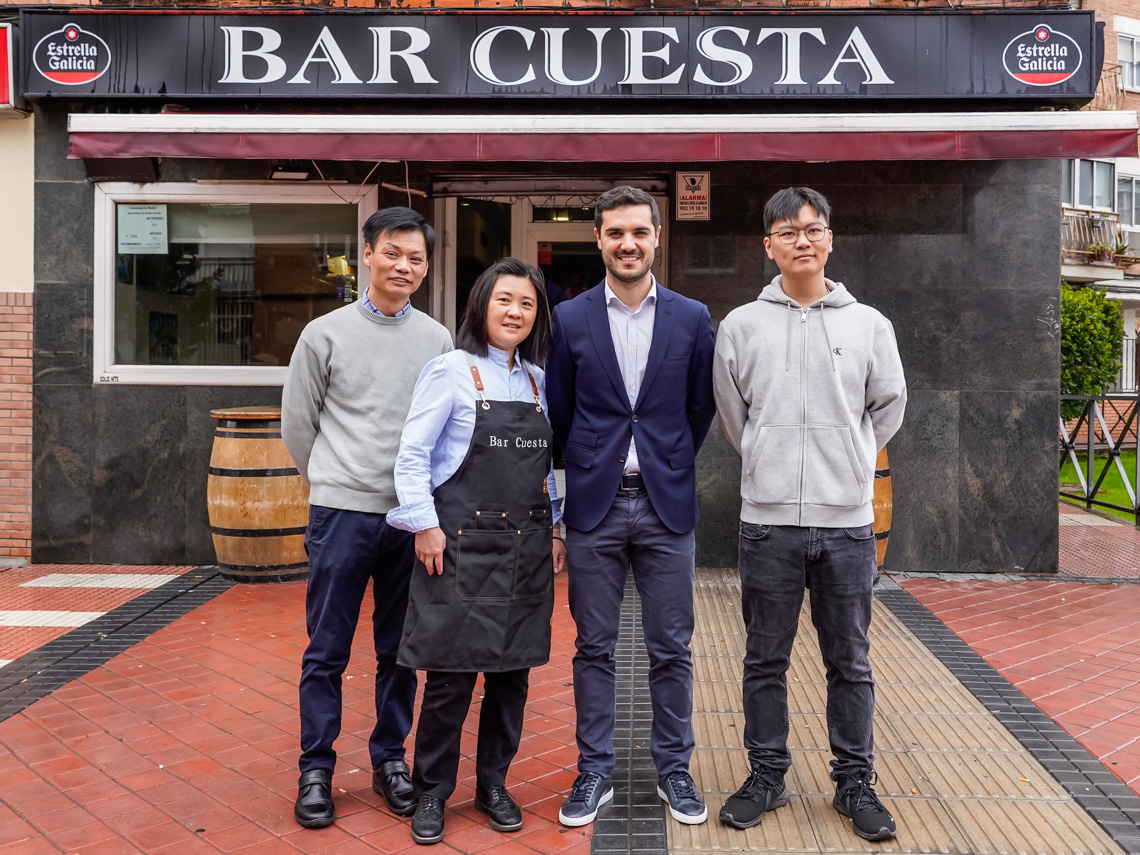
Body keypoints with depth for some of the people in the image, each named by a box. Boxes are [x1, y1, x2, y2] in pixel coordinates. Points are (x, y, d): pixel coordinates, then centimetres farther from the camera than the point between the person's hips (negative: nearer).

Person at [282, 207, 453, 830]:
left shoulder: (438, 341, 7)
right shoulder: (326, 334, 2)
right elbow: (297, 424, 8)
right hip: (341, 512, -2)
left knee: (399, 650, 11)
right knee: (327, 651, 4)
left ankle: (389, 759, 26)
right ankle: (316, 770, 18)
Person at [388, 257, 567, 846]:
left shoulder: (538, 380, 12)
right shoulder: (451, 372, -4)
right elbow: (412, 455, -5)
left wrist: (555, 529, 12)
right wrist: (425, 525, -11)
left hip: (525, 548, 5)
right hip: (463, 546, -5)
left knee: (513, 671, 10)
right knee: (451, 674, -1)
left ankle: (493, 784, 27)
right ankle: (431, 792, 19)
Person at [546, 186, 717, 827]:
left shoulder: (693, 318, 2)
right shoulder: (569, 319, 1)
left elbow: (701, 409, 9)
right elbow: (559, 413, 7)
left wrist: (668, 467, 9)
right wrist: (589, 471, 7)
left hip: (667, 507, 0)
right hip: (594, 508, 0)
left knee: (672, 648, 8)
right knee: (595, 648, 9)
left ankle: (674, 768, 26)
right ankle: (596, 771, 23)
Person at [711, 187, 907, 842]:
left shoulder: (869, 324, 3)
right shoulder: (741, 326, 1)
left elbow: (889, 407, 15)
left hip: (848, 521, 1)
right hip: (768, 518, 0)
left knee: (851, 662, 11)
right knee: (766, 661, 11)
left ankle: (856, 782, 27)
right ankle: (768, 776, 27)